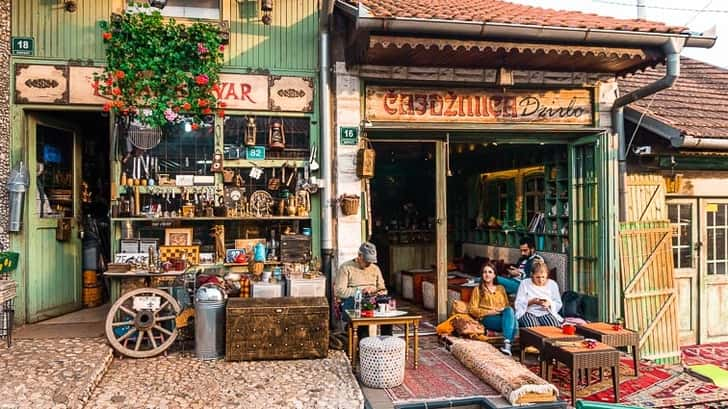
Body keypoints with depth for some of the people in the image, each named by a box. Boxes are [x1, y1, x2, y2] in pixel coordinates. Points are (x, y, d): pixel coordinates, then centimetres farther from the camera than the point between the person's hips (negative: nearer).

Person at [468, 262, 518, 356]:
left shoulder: (501, 288, 26)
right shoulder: (478, 289, 14)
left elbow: (507, 305, 24)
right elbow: (472, 309, 5)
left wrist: (504, 310, -2)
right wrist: (490, 312, -9)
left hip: (503, 315, 3)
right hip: (487, 318, -3)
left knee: (509, 310, -37)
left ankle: (507, 343, -46)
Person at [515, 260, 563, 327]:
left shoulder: (552, 284, 9)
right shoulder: (525, 283, 2)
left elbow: (558, 304, 10)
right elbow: (518, 304, -1)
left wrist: (550, 304, -12)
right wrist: (531, 302, -18)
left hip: (546, 313, 2)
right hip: (529, 312, -2)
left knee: (554, 325, -30)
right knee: (532, 325, -35)